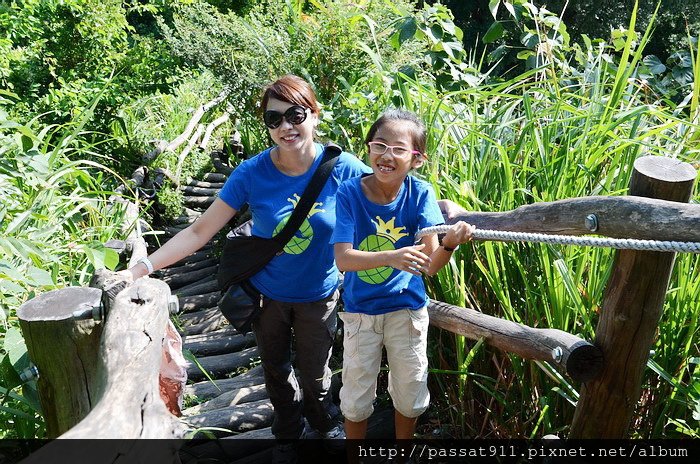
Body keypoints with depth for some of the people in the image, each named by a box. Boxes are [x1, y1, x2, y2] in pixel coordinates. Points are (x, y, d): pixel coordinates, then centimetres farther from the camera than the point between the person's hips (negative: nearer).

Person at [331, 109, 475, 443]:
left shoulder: (420, 193, -15)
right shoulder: (350, 192, -18)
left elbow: (431, 265, -18)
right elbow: (343, 258, -25)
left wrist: (449, 243, -41)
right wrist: (391, 257, -42)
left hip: (407, 308, 1)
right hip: (361, 310, -1)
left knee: (410, 394, 19)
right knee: (356, 397, 16)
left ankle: (404, 440, 46)